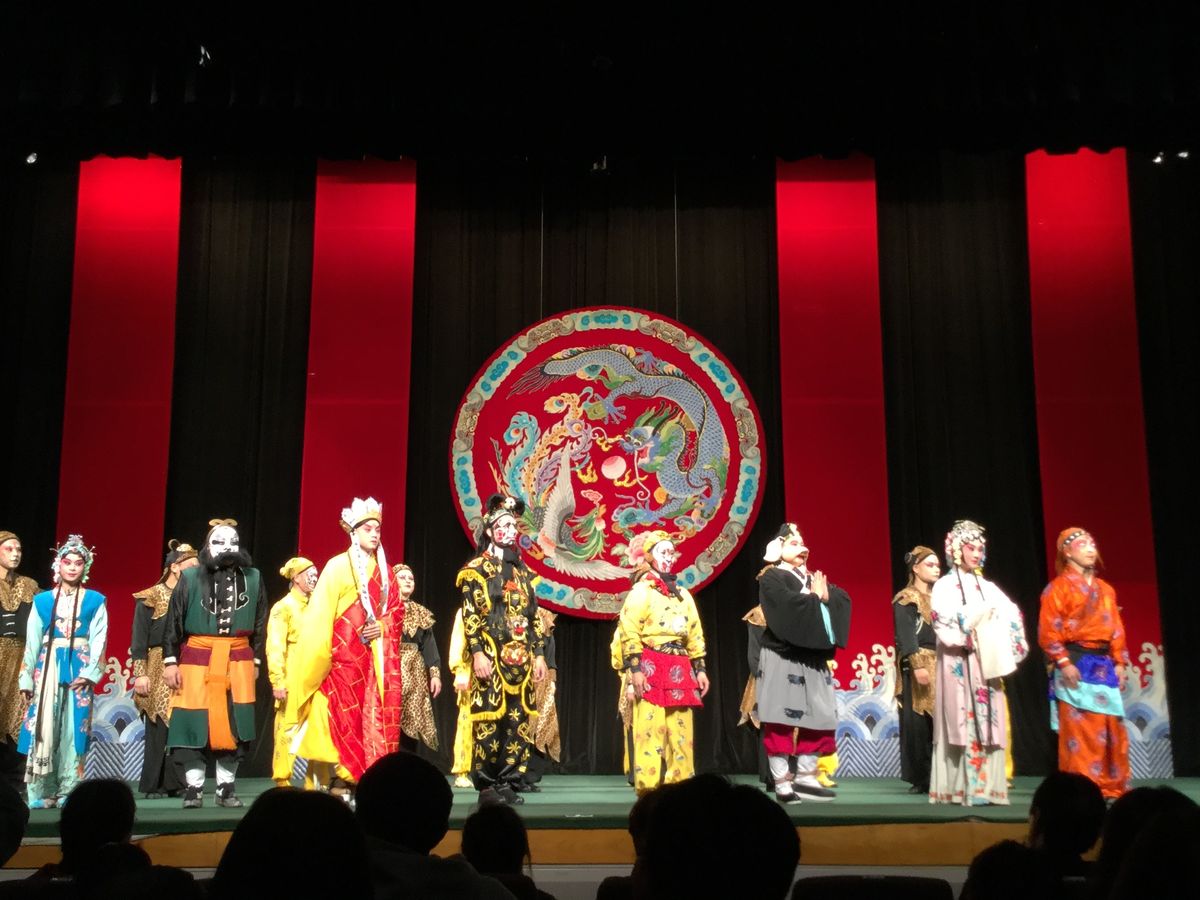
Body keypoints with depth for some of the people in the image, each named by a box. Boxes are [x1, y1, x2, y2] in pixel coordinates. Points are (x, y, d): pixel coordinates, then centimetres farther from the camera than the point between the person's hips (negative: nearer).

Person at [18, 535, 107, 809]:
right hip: (48, 667, 1)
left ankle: (68, 791, 2)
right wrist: (26, 678, 2)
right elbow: (32, 642, 8)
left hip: (80, 669, 0)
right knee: (42, 727, -5)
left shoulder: (95, 601, 7)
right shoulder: (43, 600, 9)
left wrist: (90, 672, -11)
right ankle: (40, 793, 0)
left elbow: (98, 640, 1)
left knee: (75, 728, -2)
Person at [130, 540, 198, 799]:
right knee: (159, 728, -2)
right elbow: (138, 640, -2)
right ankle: (154, 785, 8)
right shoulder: (149, 599, 1)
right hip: (159, 670, -3)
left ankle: (176, 783, 6)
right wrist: (140, 673, -8)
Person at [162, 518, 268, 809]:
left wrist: (256, 660, 10)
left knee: (233, 724, 2)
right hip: (197, 658, -1)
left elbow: (260, 623, 11)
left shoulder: (253, 578, 6)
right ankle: (193, 788, 8)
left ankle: (226, 788, 12)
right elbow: (173, 621, 2)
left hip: (238, 660, 2)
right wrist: (170, 660, -3)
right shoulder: (190, 577, 2)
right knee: (194, 722, -2)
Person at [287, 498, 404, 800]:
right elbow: (321, 615, -5)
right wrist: (321, 656, -14)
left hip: (378, 656, 5)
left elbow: (397, 610, 18)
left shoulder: (385, 571, 16)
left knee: (376, 718, 0)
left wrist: (383, 627, -4)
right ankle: (340, 782, -7)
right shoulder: (338, 566, 0)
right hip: (345, 653, -5)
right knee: (344, 715, -10)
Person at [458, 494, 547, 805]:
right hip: (491, 656, -6)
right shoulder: (477, 568, 1)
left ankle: (509, 782, 10)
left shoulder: (522, 571, 18)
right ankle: (487, 785, 0)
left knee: (519, 721, 4)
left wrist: (539, 654, 10)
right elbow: (471, 615, -7)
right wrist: (477, 653, -16)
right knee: (489, 719, -7)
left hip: (521, 658, 6)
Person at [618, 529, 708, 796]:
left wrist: (699, 668, 14)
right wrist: (635, 668, -16)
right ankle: (648, 788, -5)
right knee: (650, 728, -9)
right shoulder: (641, 589, -1)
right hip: (651, 668, -6)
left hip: (680, 670, 6)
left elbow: (695, 634, 21)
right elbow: (629, 632, -9)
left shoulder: (682, 594, 20)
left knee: (680, 731, 5)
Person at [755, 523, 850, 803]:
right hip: (782, 658, -7)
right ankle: (782, 784, -6)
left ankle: (805, 777, 11)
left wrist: (825, 595, -11)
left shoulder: (813, 579, 20)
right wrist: (815, 596, -6)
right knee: (782, 721, -7)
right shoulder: (771, 578, -1)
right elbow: (789, 604, -20)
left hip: (812, 657, 7)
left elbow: (844, 598, 7)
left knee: (816, 718, 5)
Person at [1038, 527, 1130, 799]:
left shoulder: (1105, 589, 17)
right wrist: (1064, 663, -17)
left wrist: (1119, 663, 8)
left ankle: (1111, 785, 17)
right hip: (1076, 664, -6)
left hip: (1104, 665, 7)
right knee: (1078, 729, -6)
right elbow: (1048, 631, -9)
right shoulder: (1058, 587, -3)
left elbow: (1116, 629, 17)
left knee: (1111, 729, 8)